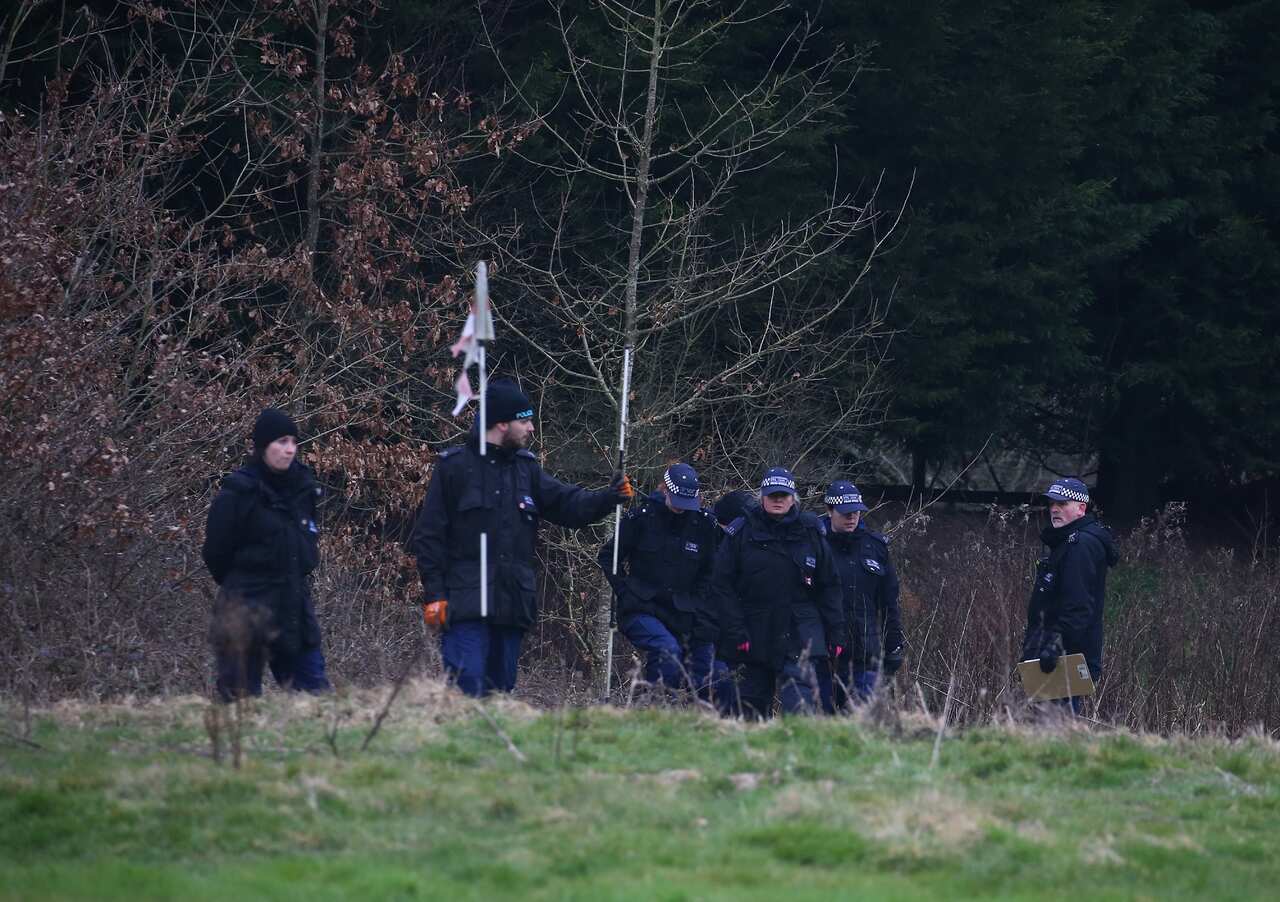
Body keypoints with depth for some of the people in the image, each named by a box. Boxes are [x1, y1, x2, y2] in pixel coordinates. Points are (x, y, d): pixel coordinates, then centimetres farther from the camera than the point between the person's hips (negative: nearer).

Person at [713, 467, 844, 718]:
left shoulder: (810, 533, 7)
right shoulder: (740, 533, 2)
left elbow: (828, 587, 12)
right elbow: (723, 586, 0)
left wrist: (836, 632, 7)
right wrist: (735, 633, -8)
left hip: (798, 638, -1)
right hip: (755, 638, 1)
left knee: (799, 703, -15)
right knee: (753, 707, 5)